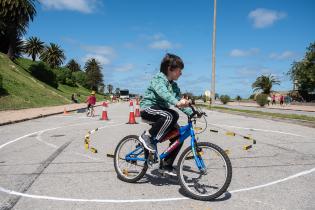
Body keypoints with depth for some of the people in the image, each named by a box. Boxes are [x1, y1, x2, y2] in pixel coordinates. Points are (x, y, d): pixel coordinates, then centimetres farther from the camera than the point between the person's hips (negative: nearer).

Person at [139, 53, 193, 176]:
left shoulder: (174, 86, 11)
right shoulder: (158, 78, -14)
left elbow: (180, 103, 9)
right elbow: (163, 93, -36)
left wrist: (192, 113, -5)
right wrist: (177, 102, -54)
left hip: (161, 109, 8)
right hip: (148, 108, -8)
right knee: (171, 116, -36)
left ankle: (166, 165, 8)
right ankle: (147, 136, -18)